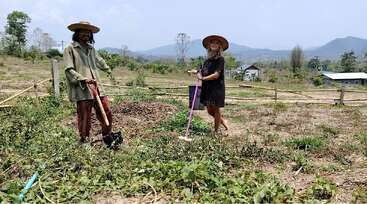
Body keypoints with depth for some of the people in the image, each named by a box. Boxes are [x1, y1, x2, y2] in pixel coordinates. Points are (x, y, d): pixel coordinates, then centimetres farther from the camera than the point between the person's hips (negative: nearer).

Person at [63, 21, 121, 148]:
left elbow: (99, 60, 40)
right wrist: (83, 79, -21)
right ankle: (83, 141, 16)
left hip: (97, 87, 7)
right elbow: (69, 70, -8)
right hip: (82, 90, -6)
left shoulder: (91, 49, 19)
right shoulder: (70, 49, -1)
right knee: (85, 118, -1)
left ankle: (108, 137, 25)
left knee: (107, 112, 8)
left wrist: (107, 69, 55)